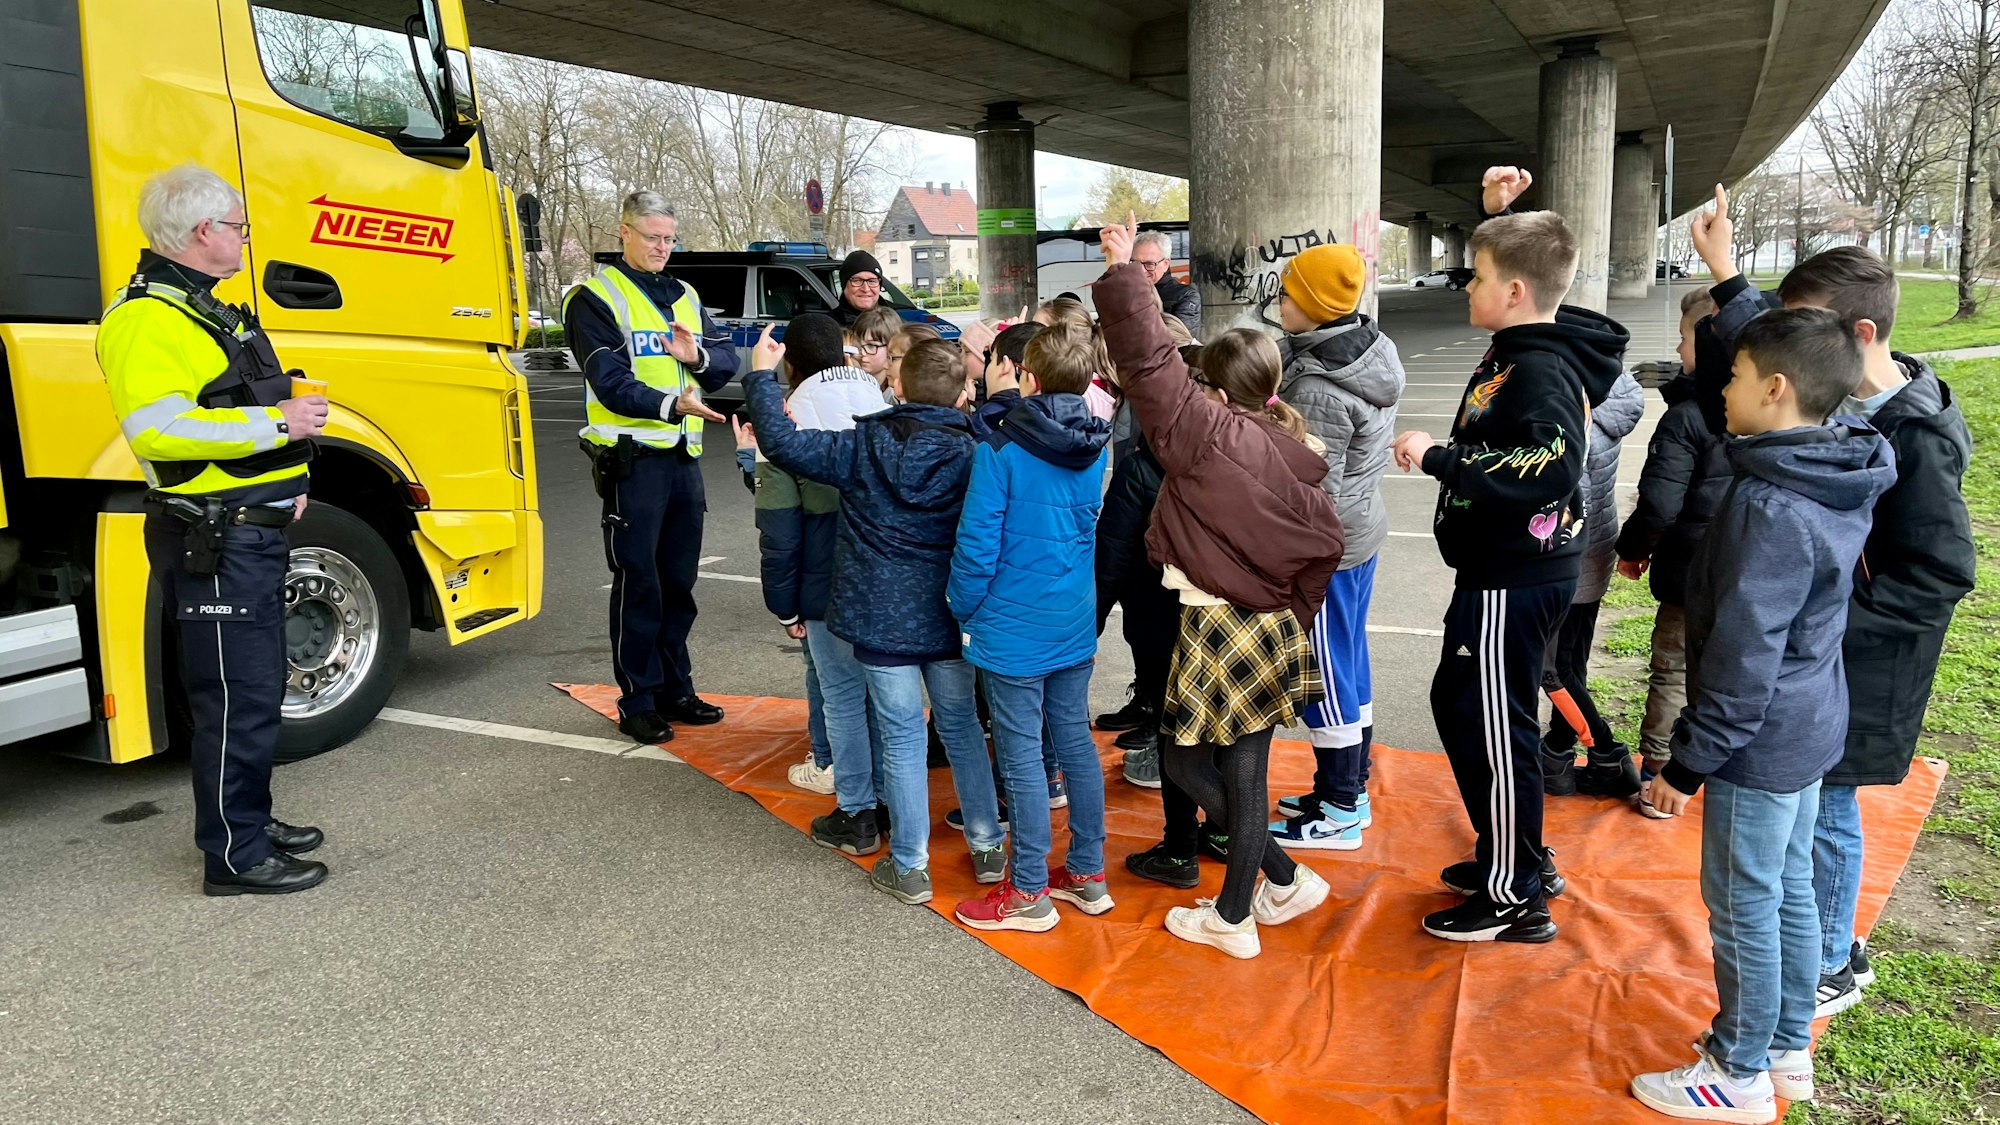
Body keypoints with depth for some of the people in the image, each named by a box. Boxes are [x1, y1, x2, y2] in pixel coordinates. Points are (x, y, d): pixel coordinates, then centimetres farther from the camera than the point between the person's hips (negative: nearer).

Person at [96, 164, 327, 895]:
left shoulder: (204, 310, 19)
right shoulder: (146, 319, -15)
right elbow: (157, 429, -27)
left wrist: (284, 479, 16)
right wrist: (279, 423, -23)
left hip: (252, 532, 11)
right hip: (213, 541, -10)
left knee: (255, 687, 19)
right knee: (236, 697, -4)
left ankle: (249, 820, 33)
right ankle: (234, 856, 7)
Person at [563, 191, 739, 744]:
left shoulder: (686, 297, 15)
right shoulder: (596, 298, -5)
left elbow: (726, 360, 10)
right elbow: (611, 382, -17)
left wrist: (697, 357, -12)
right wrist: (670, 404, -32)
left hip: (683, 455, 6)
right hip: (631, 459, -6)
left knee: (678, 582, 13)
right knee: (638, 583, -1)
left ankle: (674, 689, 26)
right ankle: (637, 702, 9)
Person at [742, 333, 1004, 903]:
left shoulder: (864, 445, -9)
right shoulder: (972, 452, -6)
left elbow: (781, 443, -10)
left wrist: (761, 374, 3)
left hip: (881, 620, -2)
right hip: (947, 618, 2)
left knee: (902, 737, 6)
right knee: (961, 726, 17)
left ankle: (910, 866, 15)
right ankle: (987, 846, 27)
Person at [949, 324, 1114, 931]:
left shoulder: (1000, 448, -17)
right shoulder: (1095, 447, 2)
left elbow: (977, 544, -16)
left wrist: (964, 611, -3)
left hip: (1012, 628, -6)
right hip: (1075, 626, 7)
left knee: (1021, 756, 3)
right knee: (1075, 741, 15)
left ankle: (1029, 894, 15)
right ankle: (1088, 874, 27)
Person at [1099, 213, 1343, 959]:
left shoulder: (1206, 432, -16)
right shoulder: (1295, 456, 6)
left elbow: (1148, 365, -18)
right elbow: (1324, 547, 11)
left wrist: (1122, 273, -11)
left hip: (1221, 632, -8)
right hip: (1274, 632, 8)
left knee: (1183, 755, 9)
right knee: (1242, 772, 14)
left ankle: (1285, 879, 11)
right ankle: (1235, 912, 26)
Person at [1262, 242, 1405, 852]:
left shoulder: (1319, 391, -26)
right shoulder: (1372, 348, 1)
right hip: (1361, 529, 9)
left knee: (1325, 673, 4)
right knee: (1349, 666, 19)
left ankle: (1338, 814, 18)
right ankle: (1352, 790, 34)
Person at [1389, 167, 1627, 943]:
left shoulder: (1540, 372, -21)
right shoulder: (1523, 348, 8)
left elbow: (1549, 470, -35)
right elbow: (1515, 265, 30)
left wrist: (1438, 458, -27)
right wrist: (1496, 213, 19)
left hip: (1513, 582, -10)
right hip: (1505, 569, 10)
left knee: (1489, 725, -1)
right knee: (1459, 704, 20)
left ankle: (1514, 899, 14)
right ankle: (1520, 859, 35)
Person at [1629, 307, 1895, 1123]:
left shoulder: (1770, 509, -26)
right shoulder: (1839, 477, 2)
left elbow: (1742, 655, -23)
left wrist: (1689, 762, -16)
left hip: (1760, 741, -9)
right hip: (1808, 728, 9)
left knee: (1742, 904, 5)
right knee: (1790, 889, 19)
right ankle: (1788, 1047, 34)